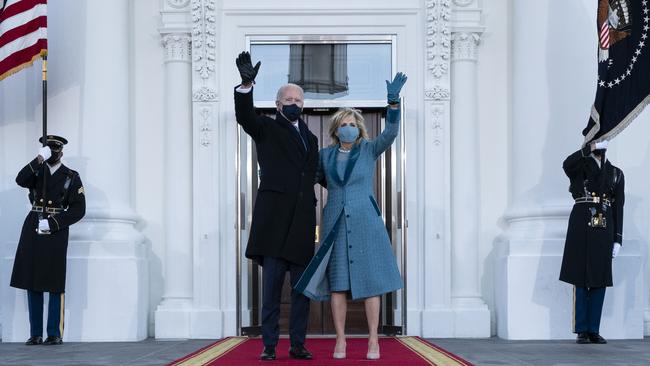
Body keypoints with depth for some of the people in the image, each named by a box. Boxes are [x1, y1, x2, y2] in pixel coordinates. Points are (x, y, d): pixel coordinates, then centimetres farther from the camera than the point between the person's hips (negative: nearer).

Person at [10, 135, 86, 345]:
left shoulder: (71, 177, 4)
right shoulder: (36, 171, 12)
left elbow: (78, 210, -3)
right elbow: (21, 180, -10)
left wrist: (51, 223, -12)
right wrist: (39, 160, -19)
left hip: (56, 231, -3)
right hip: (33, 229, 3)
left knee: (55, 284, -4)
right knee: (32, 283, 3)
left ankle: (55, 334, 1)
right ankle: (35, 334, 9)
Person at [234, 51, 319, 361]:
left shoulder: (311, 138, 22)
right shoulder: (266, 129, 7)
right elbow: (244, 116, -13)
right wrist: (246, 85, -29)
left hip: (302, 220, 5)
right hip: (274, 216, -4)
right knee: (272, 285, -4)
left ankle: (298, 344, 11)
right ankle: (269, 345, 0)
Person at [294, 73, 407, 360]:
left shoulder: (370, 149, 2)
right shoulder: (326, 155, 9)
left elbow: (391, 131, -15)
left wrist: (393, 99, -27)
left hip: (365, 222, -2)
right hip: (336, 224, 2)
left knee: (370, 281, -2)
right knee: (337, 283, 0)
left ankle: (373, 339, 4)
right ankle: (340, 340, 7)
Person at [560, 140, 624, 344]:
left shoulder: (616, 174, 15)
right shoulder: (579, 166, 8)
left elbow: (618, 209, 11)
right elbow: (567, 165, -19)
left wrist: (618, 239, 5)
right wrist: (590, 149, -19)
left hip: (604, 231, 3)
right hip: (581, 229, -3)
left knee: (600, 281, 3)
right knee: (581, 280, -1)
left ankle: (594, 330, 9)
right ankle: (582, 331, 4)